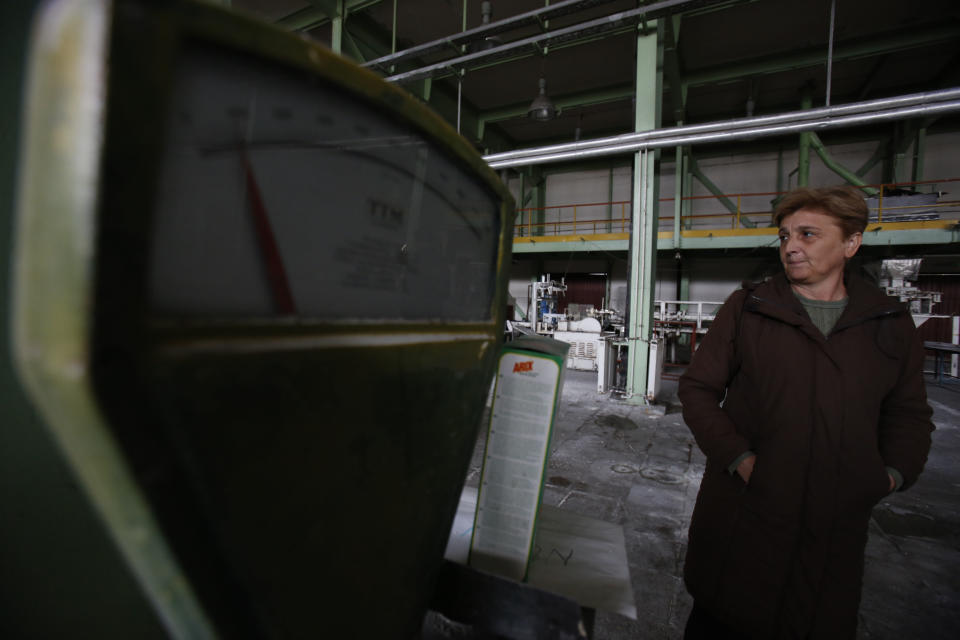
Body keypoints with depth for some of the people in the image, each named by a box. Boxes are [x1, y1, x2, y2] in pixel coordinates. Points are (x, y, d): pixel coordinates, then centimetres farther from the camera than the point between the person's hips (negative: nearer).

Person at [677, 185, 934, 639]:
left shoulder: (893, 324, 6)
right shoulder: (747, 308, -3)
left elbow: (909, 413, 16)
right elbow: (698, 388, -3)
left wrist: (896, 472, -1)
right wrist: (737, 457, -14)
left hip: (838, 520, 3)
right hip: (741, 508, -2)